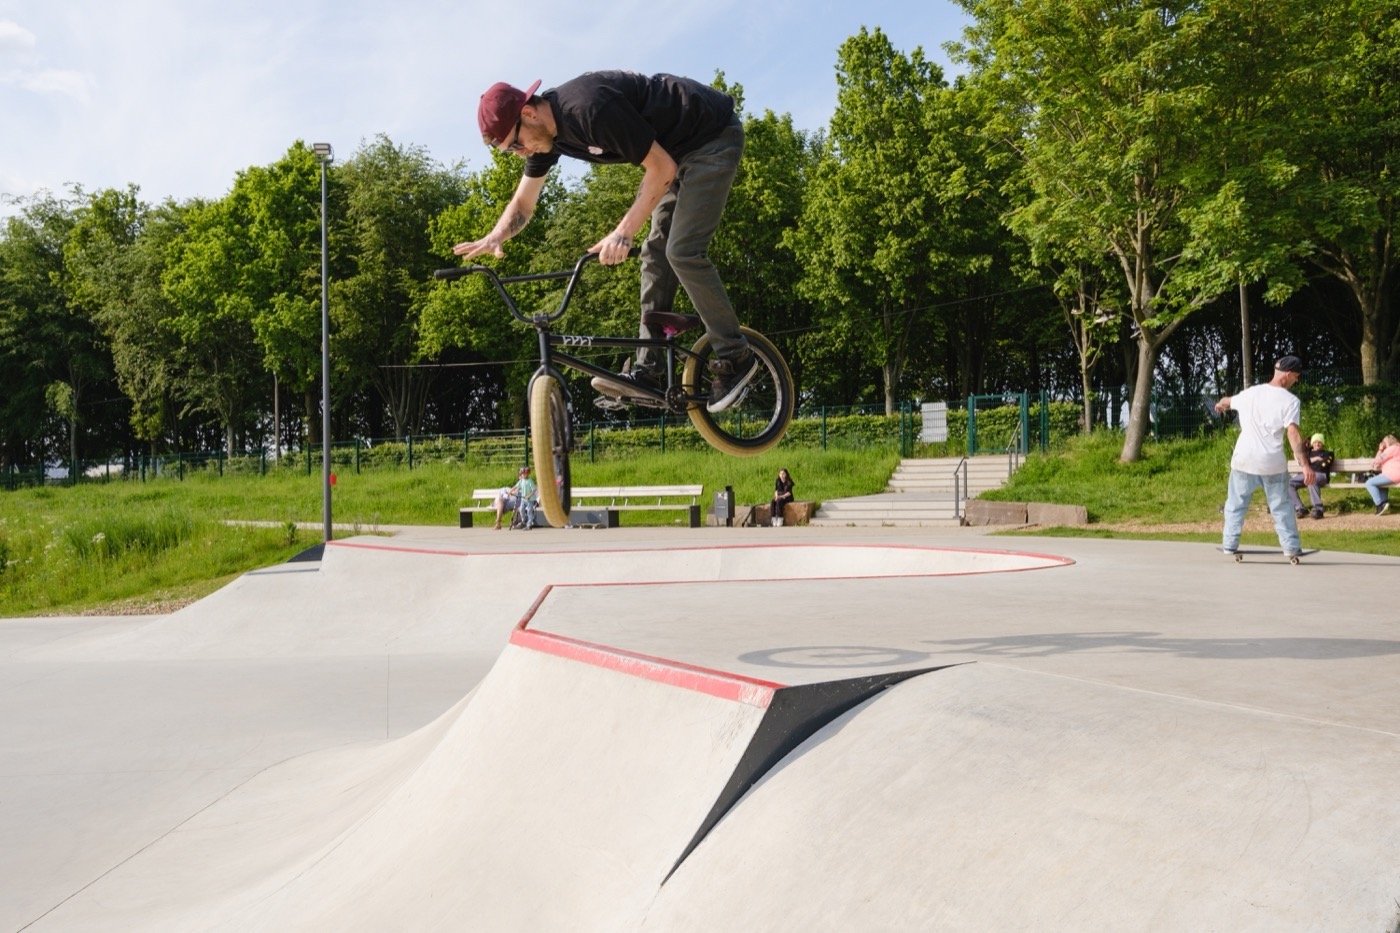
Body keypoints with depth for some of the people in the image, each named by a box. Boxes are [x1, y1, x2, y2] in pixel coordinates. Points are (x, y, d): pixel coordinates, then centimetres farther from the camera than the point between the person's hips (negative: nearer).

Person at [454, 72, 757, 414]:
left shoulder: (590, 108, -31)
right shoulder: (546, 130, -2)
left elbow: (662, 168, -27)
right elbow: (523, 204, 7)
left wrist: (624, 233, -31)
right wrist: (496, 237, -13)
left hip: (714, 136, -10)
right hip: (679, 147, 10)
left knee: (683, 251, -16)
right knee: (657, 250, 3)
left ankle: (734, 358, -3)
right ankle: (647, 371, 3)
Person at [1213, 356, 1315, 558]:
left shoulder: (1250, 393, 6)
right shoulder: (1290, 401, -8)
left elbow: (1227, 401, 28)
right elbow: (1293, 434, -19)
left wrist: (1220, 404, 54)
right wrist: (1305, 465, -22)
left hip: (1244, 459, 2)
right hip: (1273, 463, -2)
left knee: (1236, 504, 12)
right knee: (1281, 506, 10)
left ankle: (1229, 544, 14)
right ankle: (1291, 547, 12)